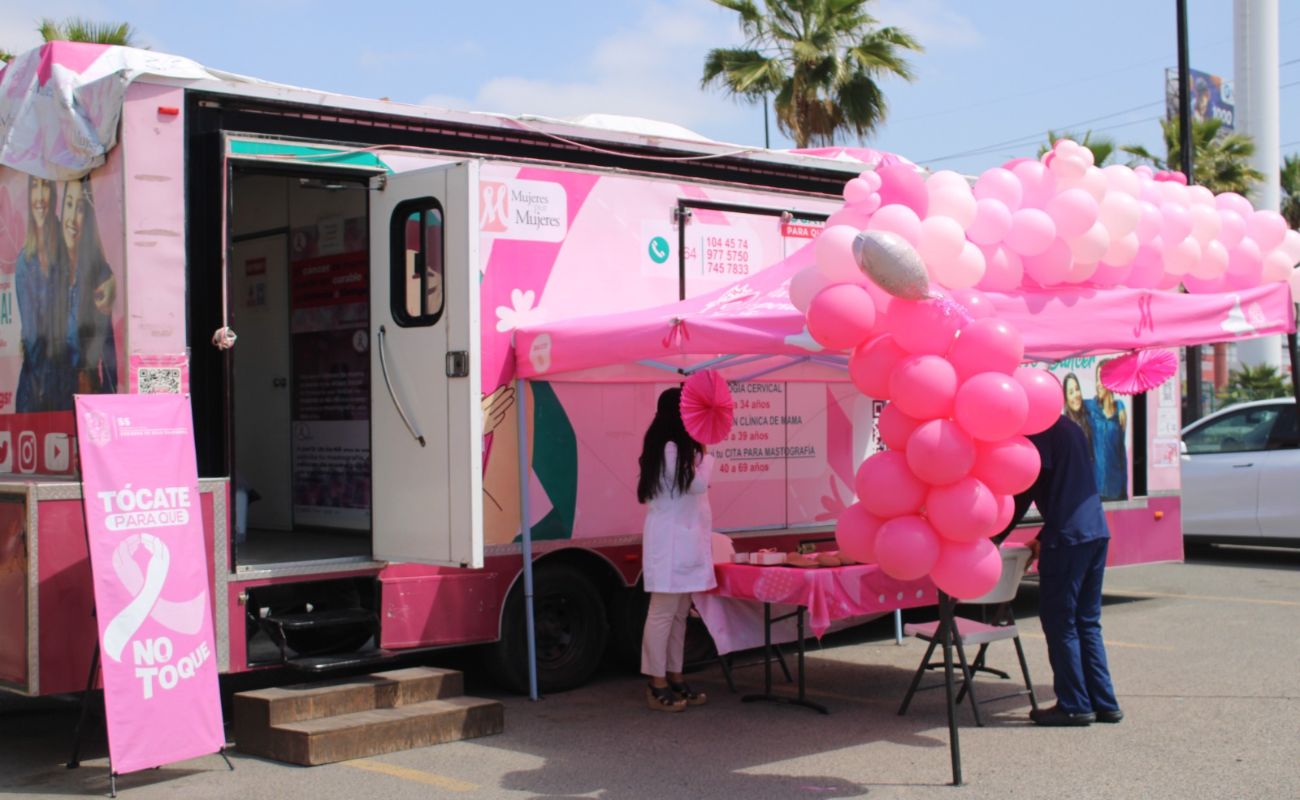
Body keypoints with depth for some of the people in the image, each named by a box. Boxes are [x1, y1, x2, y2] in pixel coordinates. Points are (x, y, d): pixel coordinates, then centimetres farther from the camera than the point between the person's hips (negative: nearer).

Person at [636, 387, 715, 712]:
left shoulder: (681, 448, 18)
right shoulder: (668, 449, -15)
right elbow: (696, 484, -16)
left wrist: (699, 450, 13)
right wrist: (705, 453, -6)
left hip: (684, 541, 10)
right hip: (669, 541, -10)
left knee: (679, 613, 11)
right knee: (663, 612, -7)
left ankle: (674, 679, 17)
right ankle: (657, 685, -4)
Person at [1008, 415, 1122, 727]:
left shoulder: (1040, 431, -8)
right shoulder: (1070, 428, 20)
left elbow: (1027, 488, -10)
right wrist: (1045, 538, 24)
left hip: (1068, 537, -9)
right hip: (1097, 531, 9)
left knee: (1059, 622, 0)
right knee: (1087, 622, 14)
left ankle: (1074, 705, 4)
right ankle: (1103, 703, 16)